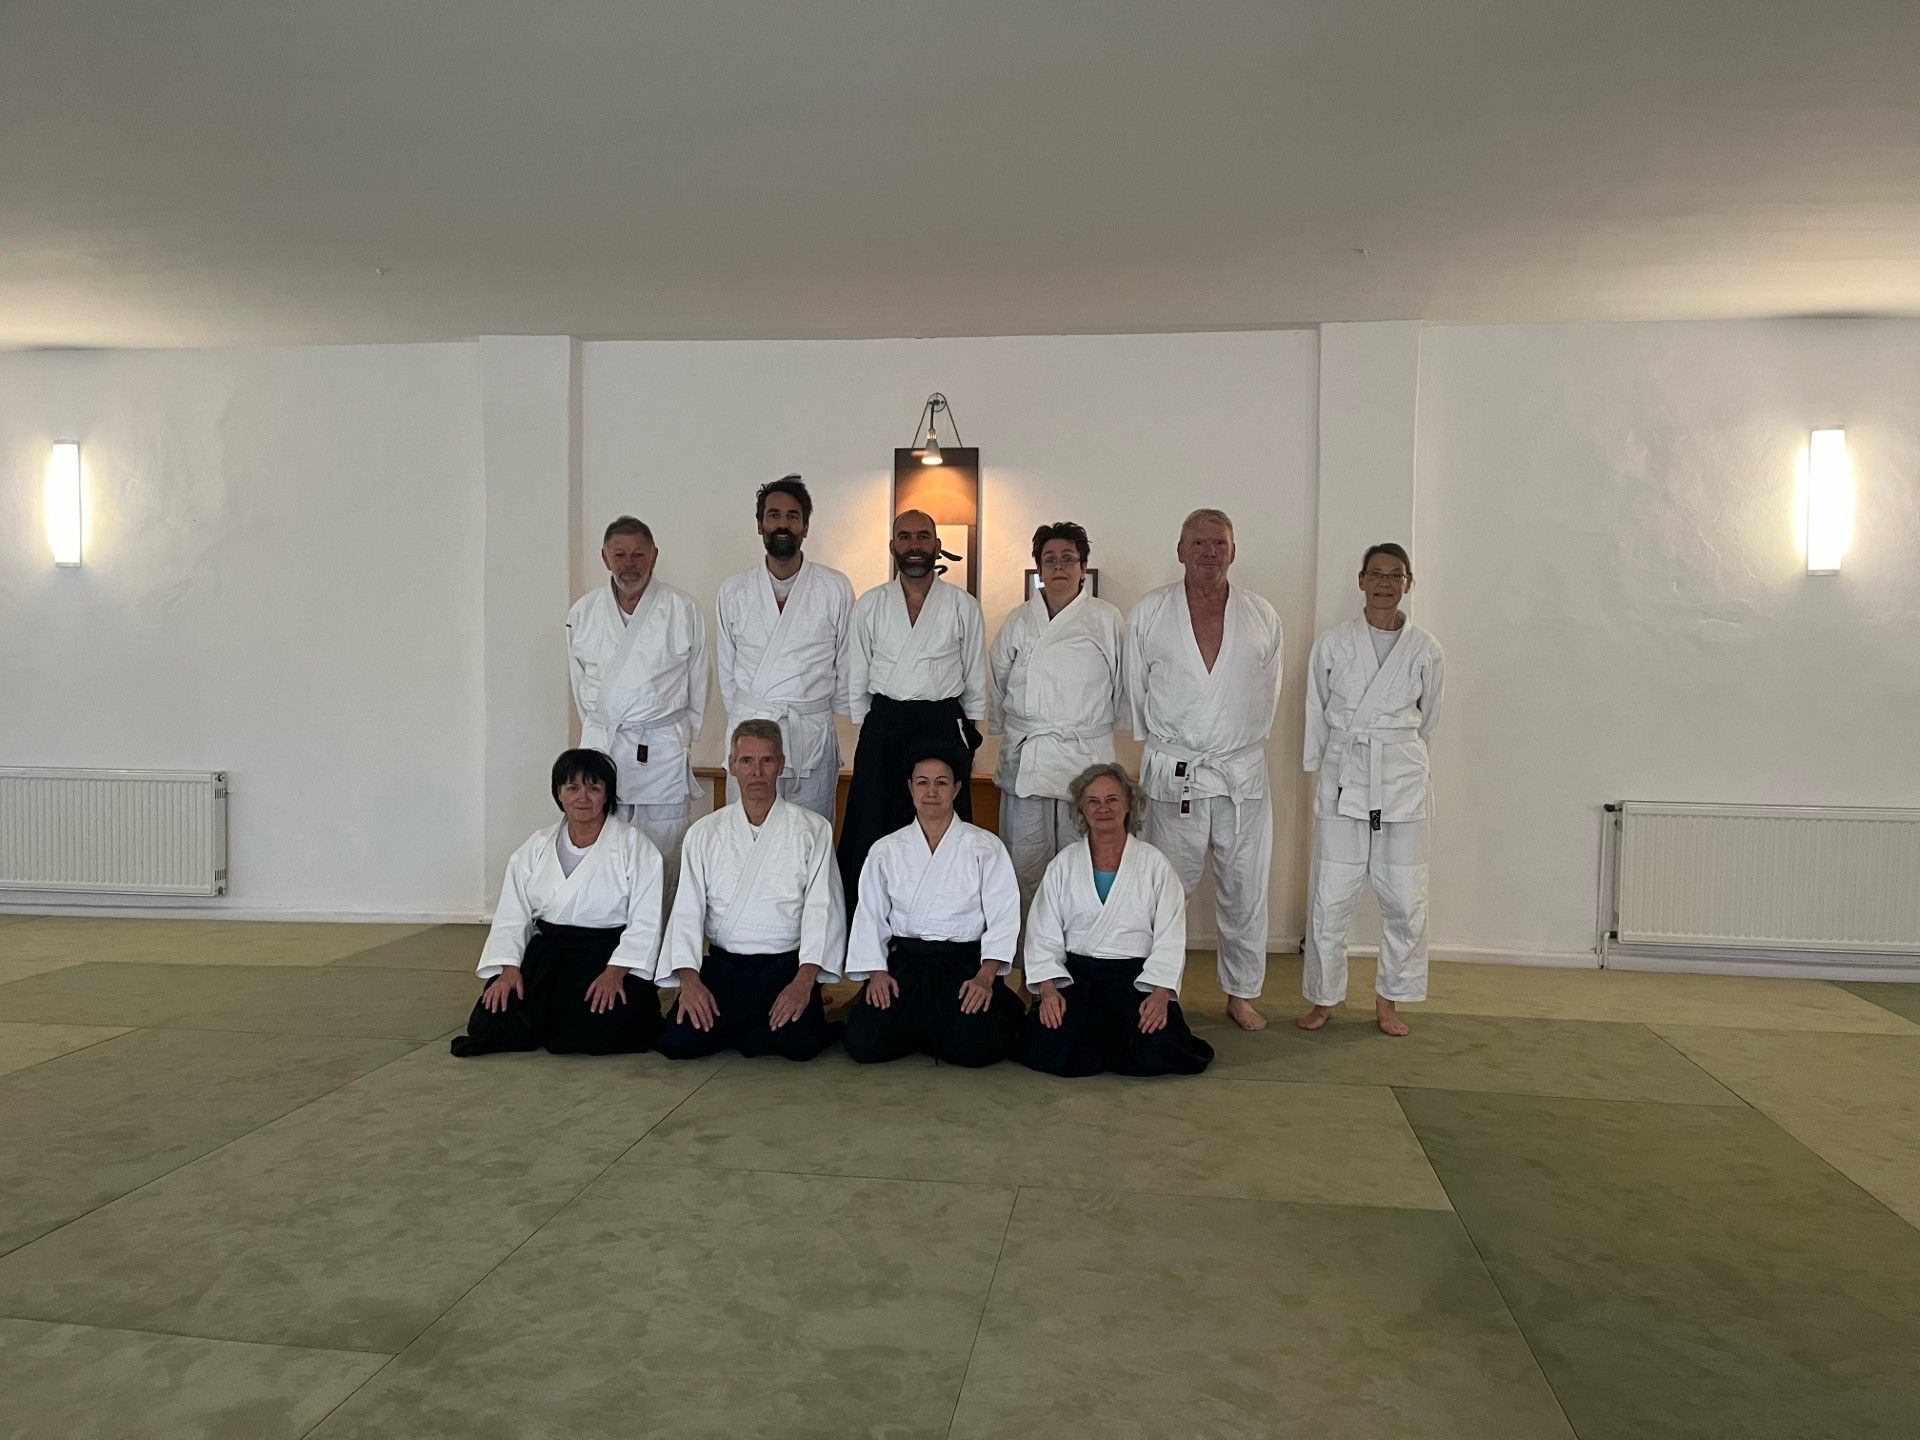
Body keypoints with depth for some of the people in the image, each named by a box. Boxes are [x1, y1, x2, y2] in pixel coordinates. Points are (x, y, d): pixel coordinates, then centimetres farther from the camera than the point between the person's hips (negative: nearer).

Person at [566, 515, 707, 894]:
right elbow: (579, 682, 18)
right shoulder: (582, 613, 7)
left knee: (663, 856, 0)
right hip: (600, 746, 2)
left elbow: (697, 682, 7)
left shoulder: (683, 610, 0)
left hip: (662, 750, -2)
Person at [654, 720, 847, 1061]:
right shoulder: (704, 832, 8)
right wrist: (688, 978, -13)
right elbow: (687, 910, 2)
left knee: (800, 1043, -28)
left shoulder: (813, 830, 1)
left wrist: (804, 979, -19)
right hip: (722, 963, 2)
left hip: (785, 963, -2)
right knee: (677, 1042, -20)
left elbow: (823, 909, -5)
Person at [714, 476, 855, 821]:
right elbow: (726, 668, 13)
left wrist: (819, 716, 11)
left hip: (813, 736, -1)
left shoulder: (835, 589, 1)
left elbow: (845, 663, 8)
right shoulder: (733, 590, 6)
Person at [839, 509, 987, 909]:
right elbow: (857, 678, 11)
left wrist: (968, 738, 6)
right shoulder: (869, 605, 7)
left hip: (943, 726, -1)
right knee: (870, 833, 3)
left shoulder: (963, 606, 4)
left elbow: (976, 679, 8)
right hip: (883, 727, 1)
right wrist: (867, 732, 9)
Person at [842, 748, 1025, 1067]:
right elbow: (869, 917, 9)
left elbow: (1003, 917, -3)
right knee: (864, 1043, -18)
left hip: (965, 963, -2)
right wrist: (877, 972, -6)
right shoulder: (886, 851, 10)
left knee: (976, 1046, -25)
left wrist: (985, 976, -15)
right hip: (903, 962, 2)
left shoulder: (986, 847, 3)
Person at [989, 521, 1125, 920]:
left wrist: (1099, 727, 12)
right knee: (1024, 861, 3)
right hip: (1025, 757, 2)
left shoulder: (1107, 620, 2)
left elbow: (1123, 685, 9)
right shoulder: (1019, 620, 8)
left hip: (1086, 756, -2)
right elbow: (997, 681, 16)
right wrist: (1006, 730, 15)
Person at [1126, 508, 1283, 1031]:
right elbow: (1135, 692, 9)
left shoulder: (1262, 616, 7)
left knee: (1245, 890, 8)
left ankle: (1242, 994, 22)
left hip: (1243, 774, 2)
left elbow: (1269, 693, 15)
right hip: (1173, 773, -2)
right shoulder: (1149, 612, 2)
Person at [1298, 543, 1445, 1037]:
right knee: (1329, 897, 0)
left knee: (1405, 900, 3)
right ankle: (1324, 999, 16)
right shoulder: (1333, 643, 2)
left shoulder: (1425, 650, 3)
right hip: (1342, 780, -1)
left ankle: (1389, 1000, 19)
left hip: (1404, 781, 1)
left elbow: (1428, 718, 16)